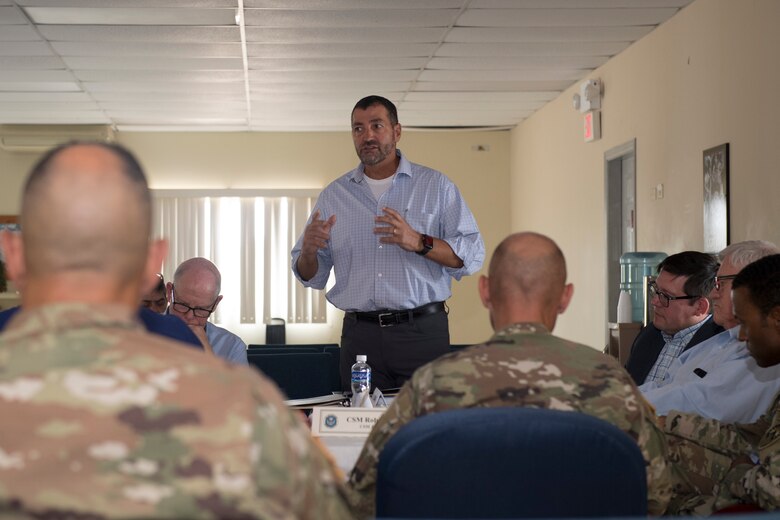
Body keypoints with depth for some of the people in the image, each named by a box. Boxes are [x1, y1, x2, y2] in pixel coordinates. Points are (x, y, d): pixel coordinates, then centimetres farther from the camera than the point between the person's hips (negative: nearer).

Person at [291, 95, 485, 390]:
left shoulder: (436, 186, 6)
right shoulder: (333, 195, 13)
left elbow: (473, 255, -3)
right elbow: (311, 277, 14)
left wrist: (419, 243, -18)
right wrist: (308, 251, -9)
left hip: (422, 332, -2)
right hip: (359, 335, 2)